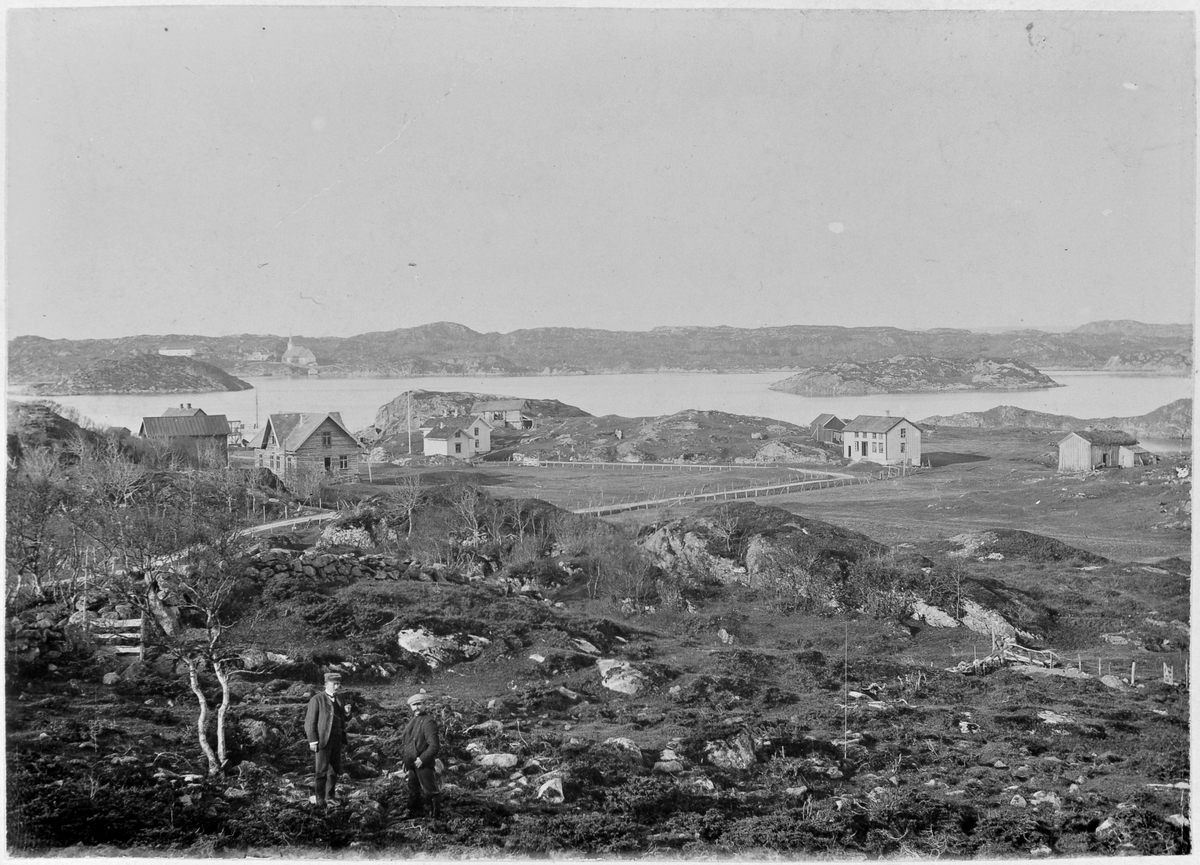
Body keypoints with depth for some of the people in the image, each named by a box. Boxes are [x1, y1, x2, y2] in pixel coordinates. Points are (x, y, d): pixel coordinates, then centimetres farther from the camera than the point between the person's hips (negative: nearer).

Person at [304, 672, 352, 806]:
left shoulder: (338, 700, 14)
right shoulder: (317, 700, -6)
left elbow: (345, 719, 22)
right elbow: (310, 721, -9)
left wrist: (347, 713, -2)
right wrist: (312, 741, -16)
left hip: (337, 740, 6)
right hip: (322, 740, -6)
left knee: (334, 769, 9)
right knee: (321, 770, -5)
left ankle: (330, 796, 20)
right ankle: (318, 798, 2)